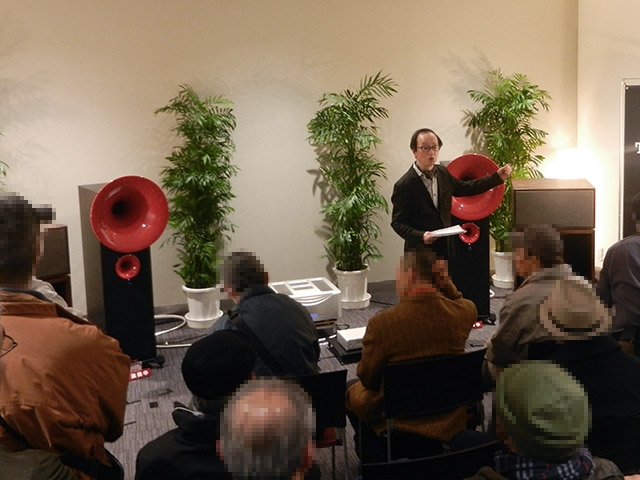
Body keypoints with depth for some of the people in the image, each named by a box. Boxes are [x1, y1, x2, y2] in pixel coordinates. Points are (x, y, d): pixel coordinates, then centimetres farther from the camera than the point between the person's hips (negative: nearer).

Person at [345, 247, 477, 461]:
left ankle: (378, 460, 39)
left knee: (353, 394, 25)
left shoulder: (381, 323, -28)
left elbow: (368, 379, -14)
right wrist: (445, 283, -6)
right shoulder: (465, 312, -16)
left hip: (402, 424, -4)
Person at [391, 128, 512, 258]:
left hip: (446, 248, 6)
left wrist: (497, 177, 16)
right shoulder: (404, 185, -14)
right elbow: (397, 223, -11)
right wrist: (420, 236, -27)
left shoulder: (442, 172, 7)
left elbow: (465, 188, 21)